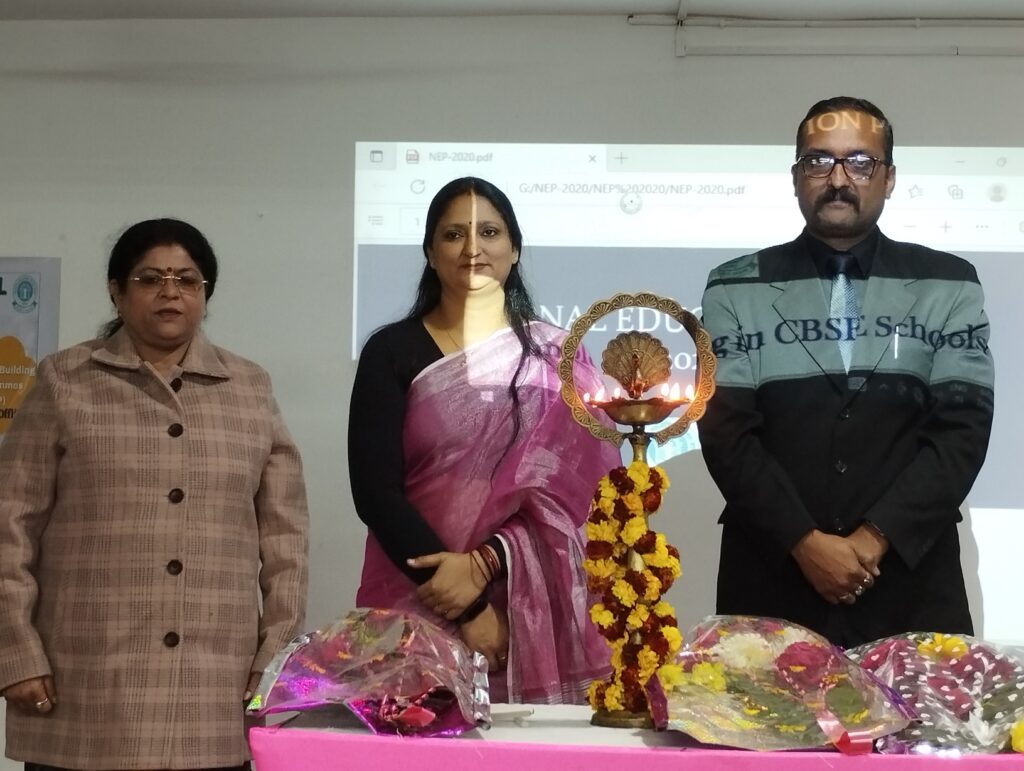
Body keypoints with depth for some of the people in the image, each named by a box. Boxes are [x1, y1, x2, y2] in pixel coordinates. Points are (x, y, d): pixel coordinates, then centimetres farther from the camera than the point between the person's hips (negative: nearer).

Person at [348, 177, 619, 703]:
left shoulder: (556, 356, 7)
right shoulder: (392, 351, 3)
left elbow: (575, 487, -1)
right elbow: (374, 490, -5)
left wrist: (485, 564, -15)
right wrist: (470, 606, -12)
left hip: (534, 611, 1)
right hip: (419, 608, -1)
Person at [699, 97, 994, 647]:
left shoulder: (948, 286, 5)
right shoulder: (736, 289, 3)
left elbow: (963, 427, -2)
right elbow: (726, 430, -4)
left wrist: (875, 537, -12)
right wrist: (805, 542, -13)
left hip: (910, 585, 1)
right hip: (770, 583, 0)